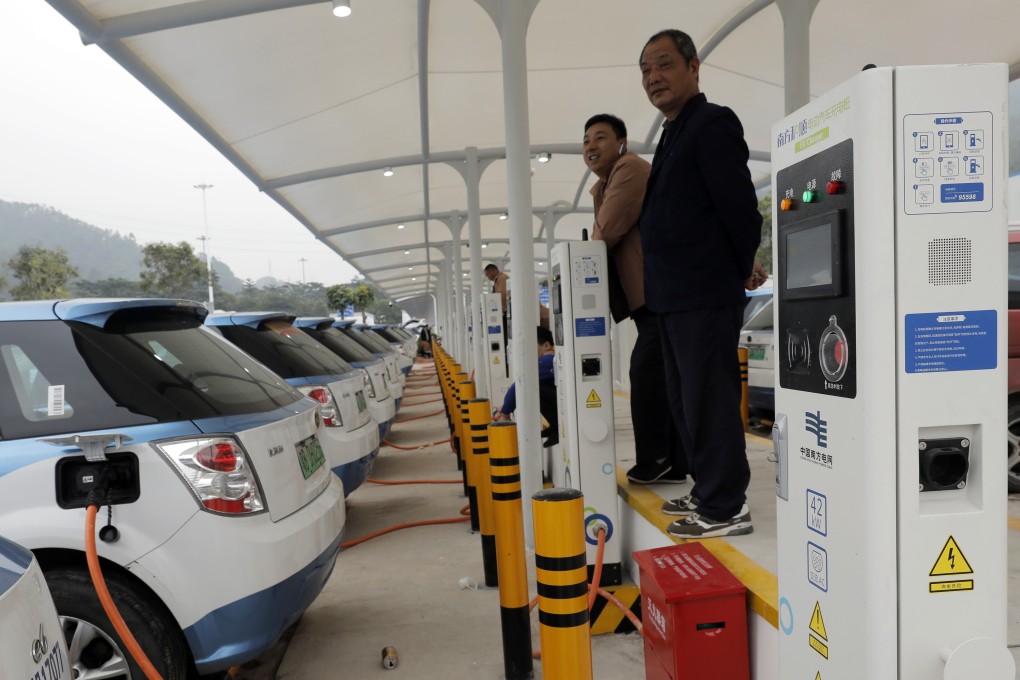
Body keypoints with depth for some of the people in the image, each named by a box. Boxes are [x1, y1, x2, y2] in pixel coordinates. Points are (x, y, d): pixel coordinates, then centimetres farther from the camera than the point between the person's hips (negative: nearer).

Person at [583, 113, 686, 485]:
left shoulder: (630, 168, -11)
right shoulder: (603, 187, 20)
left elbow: (607, 233, -17)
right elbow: (602, 241, 17)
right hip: (649, 296, 10)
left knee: (646, 371, -11)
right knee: (662, 377, 10)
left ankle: (654, 460, -1)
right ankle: (673, 462, 17)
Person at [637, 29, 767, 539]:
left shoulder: (712, 122, -10)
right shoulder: (675, 132, 19)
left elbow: (739, 205, -15)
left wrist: (743, 271, -4)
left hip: (705, 293, -10)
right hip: (674, 295, 10)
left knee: (710, 402, -5)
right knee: (686, 401, 16)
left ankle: (726, 509, 6)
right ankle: (708, 492, 28)